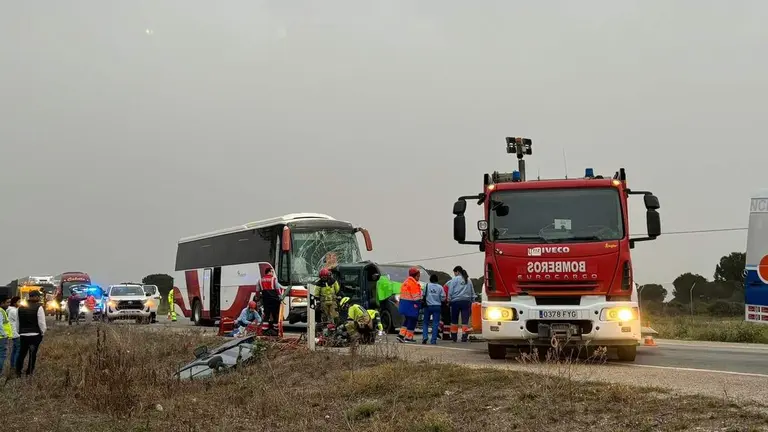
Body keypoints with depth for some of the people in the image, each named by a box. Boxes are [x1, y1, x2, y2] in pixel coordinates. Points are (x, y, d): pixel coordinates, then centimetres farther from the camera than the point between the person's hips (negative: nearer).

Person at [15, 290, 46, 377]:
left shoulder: (21, 307, 6)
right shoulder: (38, 307, -12)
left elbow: (18, 321, 10)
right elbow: (41, 322, -13)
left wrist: (19, 331, 18)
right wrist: (43, 332, 0)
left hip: (23, 334, 5)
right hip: (35, 334, -5)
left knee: (22, 353, 13)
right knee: (33, 354, 4)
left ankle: (18, 371, 13)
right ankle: (29, 372, 7)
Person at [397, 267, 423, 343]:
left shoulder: (405, 283, 15)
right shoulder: (414, 284, -14)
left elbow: (402, 295, 19)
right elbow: (416, 296, -17)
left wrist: (399, 303, 23)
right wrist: (418, 305, -12)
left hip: (403, 304, 9)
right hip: (411, 305, -9)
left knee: (407, 320, 19)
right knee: (412, 321, 0)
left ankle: (401, 334, 11)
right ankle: (408, 337, 2)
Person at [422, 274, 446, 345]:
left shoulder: (427, 286, -3)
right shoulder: (440, 287, -2)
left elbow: (423, 296, -2)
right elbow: (443, 298, 0)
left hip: (428, 306, 0)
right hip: (437, 306, 0)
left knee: (426, 322, 11)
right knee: (435, 323, 3)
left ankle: (425, 336, -7)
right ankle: (433, 340, -2)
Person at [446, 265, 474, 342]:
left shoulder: (454, 279, -2)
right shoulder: (468, 280, 12)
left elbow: (450, 292, -5)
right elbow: (472, 292, 15)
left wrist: (449, 300, 4)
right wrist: (471, 301, 19)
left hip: (456, 301, -3)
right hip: (466, 301, 3)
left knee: (454, 320, 8)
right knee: (465, 320, 0)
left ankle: (454, 336, 12)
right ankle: (464, 337, -6)